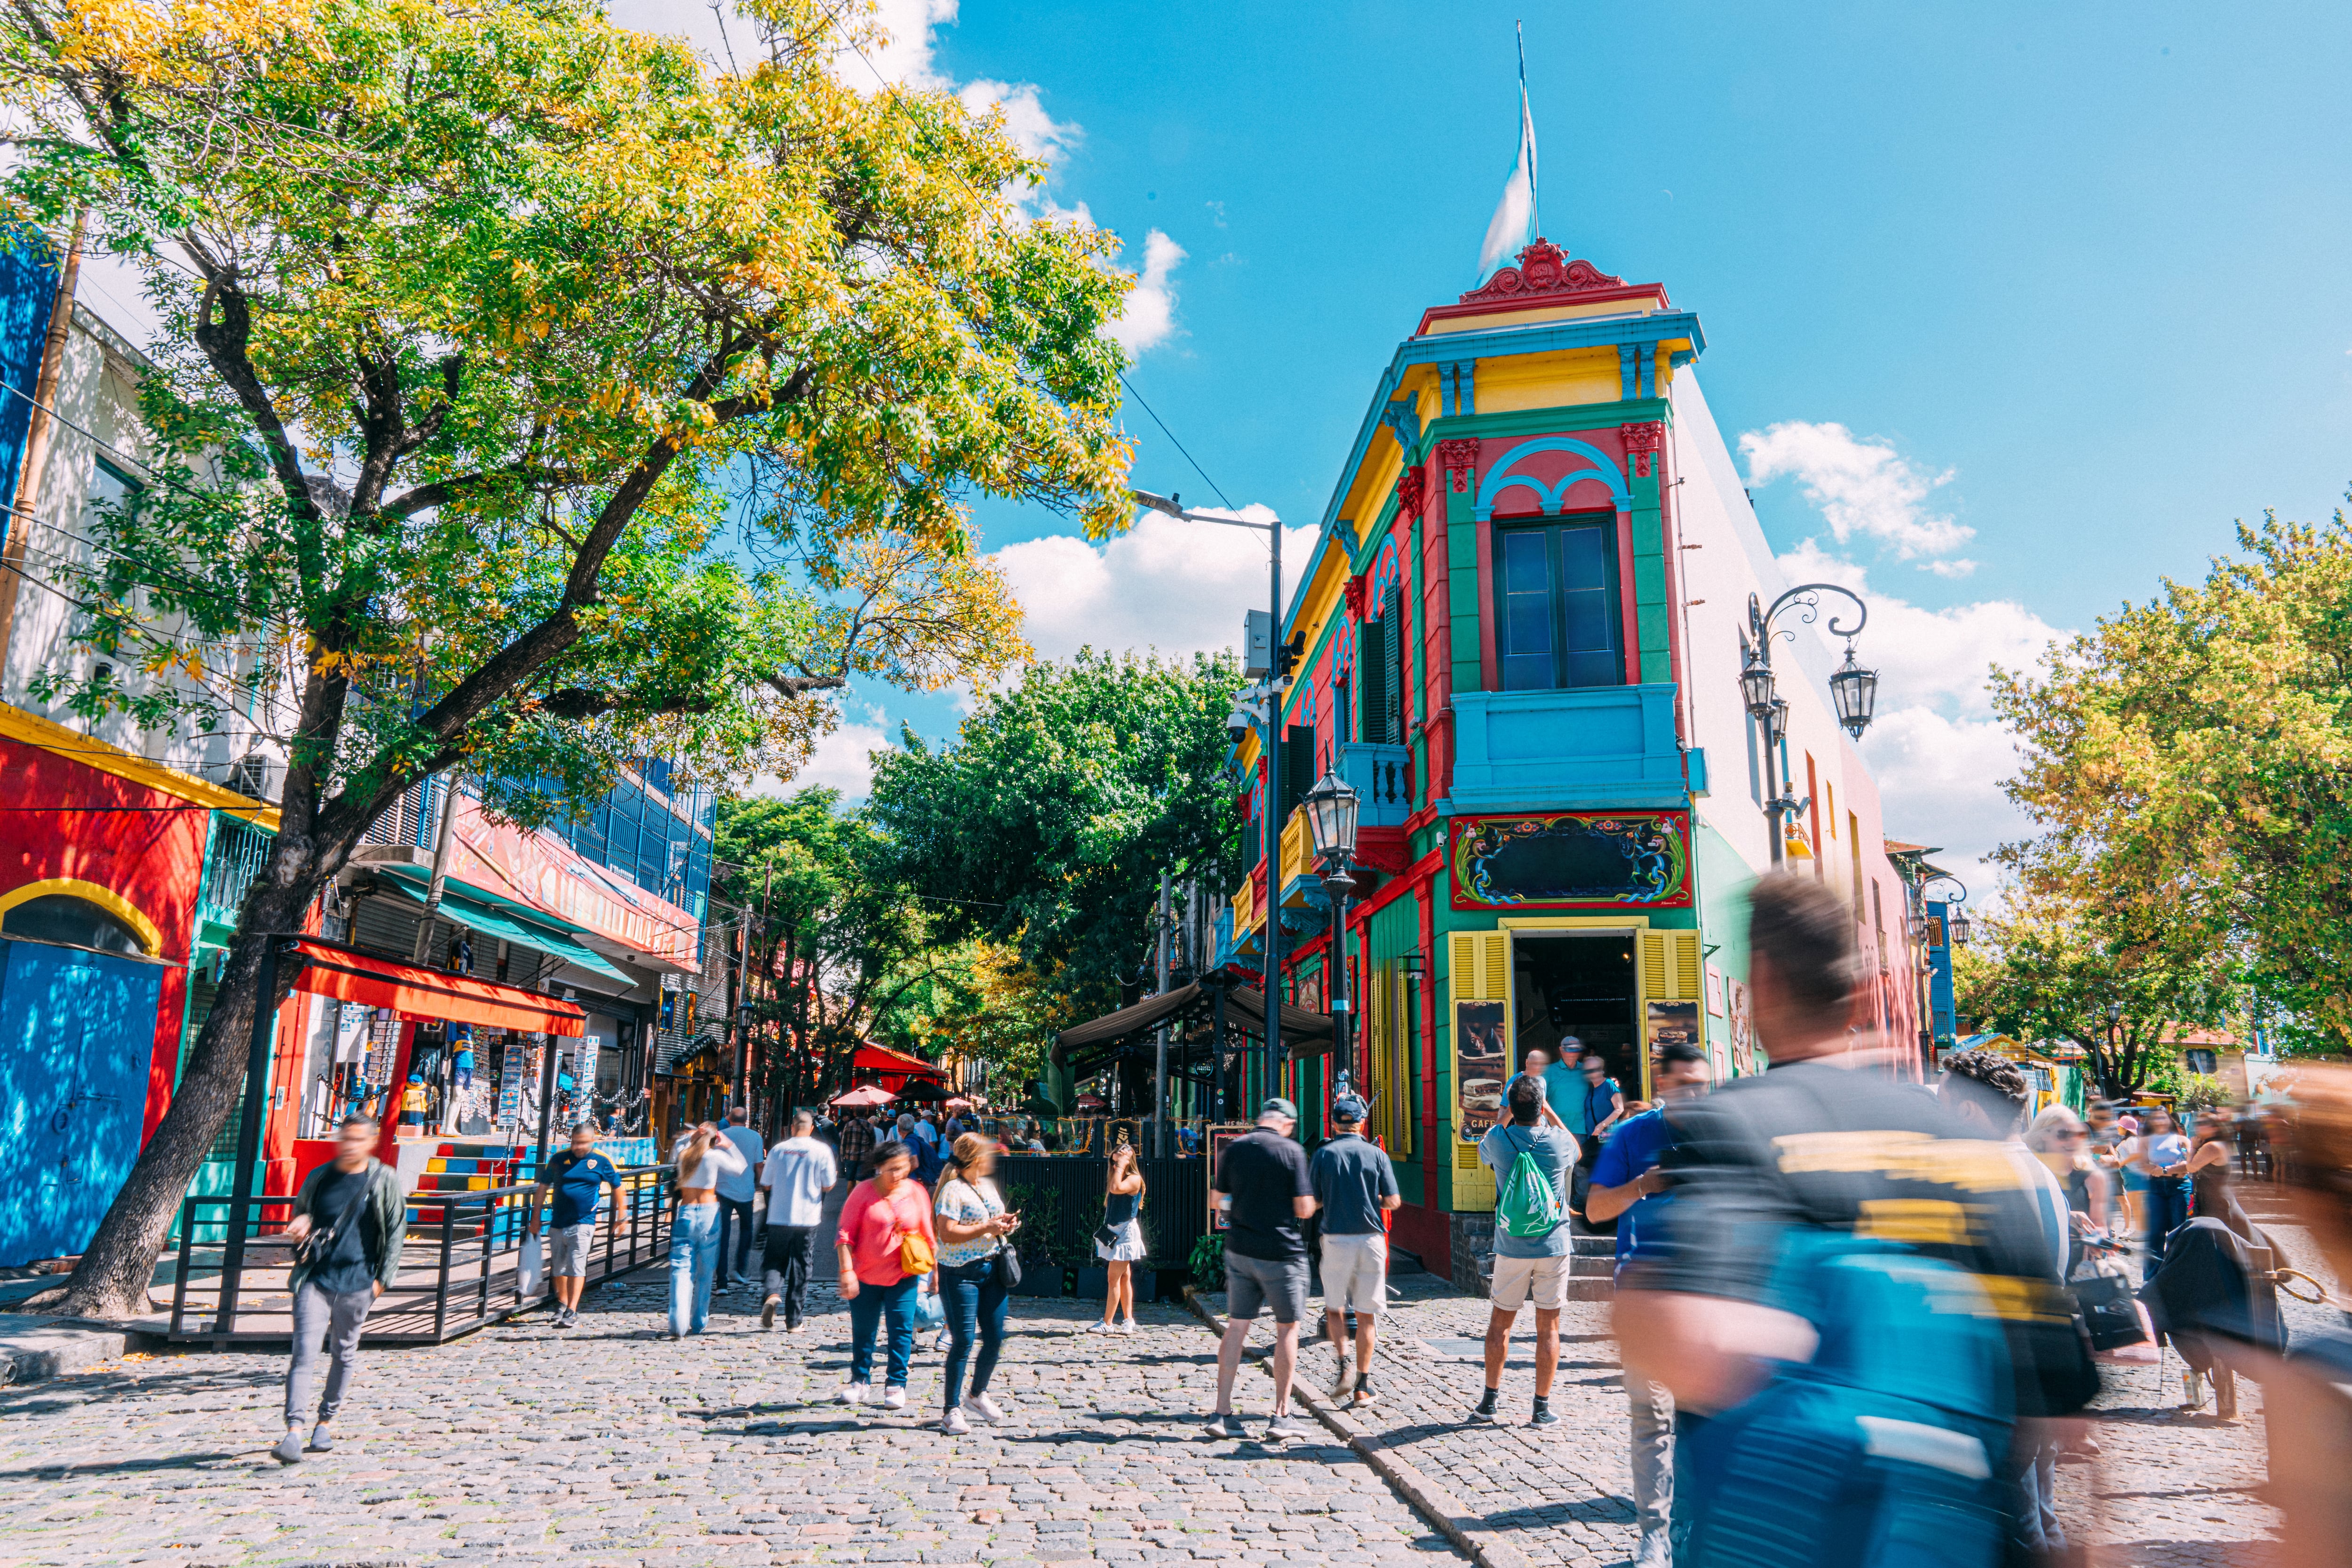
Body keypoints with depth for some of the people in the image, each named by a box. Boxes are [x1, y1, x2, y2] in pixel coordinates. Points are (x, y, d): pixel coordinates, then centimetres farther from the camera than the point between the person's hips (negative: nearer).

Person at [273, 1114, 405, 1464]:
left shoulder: (385, 1180, -1)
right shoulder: (319, 1177, 5)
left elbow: (396, 1231, 3)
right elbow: (300, 1211, 19)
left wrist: (382, 1278, -2)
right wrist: (299, 1228, -6)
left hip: (357, 1283, 0)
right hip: (315, 1279, 1)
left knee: (344, 1354, 10)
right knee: (304, 1353, -10)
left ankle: (325, 1424, 26)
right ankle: (293, 1432, -10)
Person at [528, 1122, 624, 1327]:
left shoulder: (602, 1161, -2)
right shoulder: (559, 1159, 3)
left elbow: (617, 1187, 9)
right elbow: (543, 1187, 10)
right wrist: (535, 1217, 9)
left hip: (583, 1222, -4)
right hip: (558, 1222, 4)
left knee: (577, 1266, -11)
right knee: (558, 1267, 14)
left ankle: (572, 1311, -9)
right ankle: (562, 1303, 34)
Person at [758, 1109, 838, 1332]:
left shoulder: (778, 1150, 0)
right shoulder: (822, 1151, -5)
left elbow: (766, 1185, 7)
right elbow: (828, 1186, 0)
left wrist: (761, 1172, 27)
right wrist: (834, 1176, 21)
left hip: (779, 1217, 1)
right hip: (807, 1219, -1)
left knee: (775, 1260, 14)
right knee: (800, 1268, 8)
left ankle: (773, 1293, -17)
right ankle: (794, 1322, 9)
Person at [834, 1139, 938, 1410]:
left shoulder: (917, 1193, 1)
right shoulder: (865, 1191, -6)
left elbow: (928, 1236, 9)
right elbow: (845, 1233, -6)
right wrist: (847, 1271, -13)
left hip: (903, 1277, 1)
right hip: (865, 1276, -1)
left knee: (902, 1329, -2)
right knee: (863, 1330, 9)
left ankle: (896, 1385, 13)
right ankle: (861, 1381, 28)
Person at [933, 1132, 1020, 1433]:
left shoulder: (987, 1185, 14)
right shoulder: (953, 1189, -13)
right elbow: (947, 1233, -21)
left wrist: (1005, 1223, 5)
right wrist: (987, 1228, -22)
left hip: (992, 1270, 8)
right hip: (961, 1273, -8)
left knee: (995, 1339, 9)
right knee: (963, 1341, -4)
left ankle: (979, 1394, 32)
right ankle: (951, 1410, 9)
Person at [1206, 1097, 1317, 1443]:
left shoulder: (1234, 1149, 2)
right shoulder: (1291, 1150, -10)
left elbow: (1219, 1201, 7)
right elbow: (1304, 1208, -11)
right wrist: (1311, 1201, 11)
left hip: (1239, 1251, 4)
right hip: (1282, 1252, -4)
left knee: (1236, 1328, 9)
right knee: (1287, 1329, 8)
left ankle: (1222, 1413, 8)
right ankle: (1281, 1417, 10)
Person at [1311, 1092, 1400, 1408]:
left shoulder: (1323, 1155, -2)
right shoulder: (1377, 1154, -1)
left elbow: (1312, 1203, -1)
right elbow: (1393, 1201, -3)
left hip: (1336, 1240, -1)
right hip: (1371, 1240, 1)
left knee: (1334, 1309, 15)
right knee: (1366, 1314, 8)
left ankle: (1344, 1366, -4)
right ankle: (1363, 1386, 10)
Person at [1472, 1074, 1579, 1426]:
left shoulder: (1498, 1139, -7)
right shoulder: (1559, 1141, -7)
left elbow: (1482, 1151, 19)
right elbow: (1576, 1150, 19)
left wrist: (1505, 1114, 24)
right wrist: (1548, 1112, 23)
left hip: (1511, 1248, 0)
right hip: (1553, 1246, 0)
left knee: (1500, 1324, 11)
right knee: (1548, 1327, 6)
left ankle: (1489, 1402, 16)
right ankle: (1543, 1409, 9)